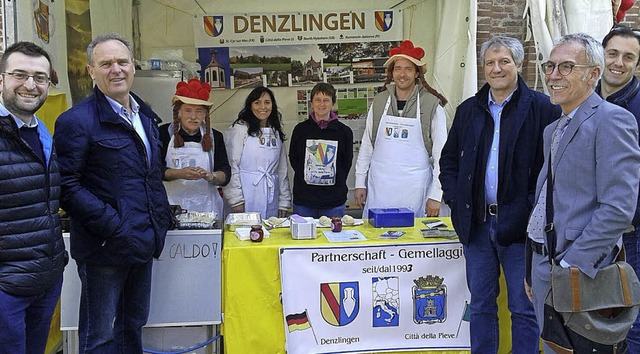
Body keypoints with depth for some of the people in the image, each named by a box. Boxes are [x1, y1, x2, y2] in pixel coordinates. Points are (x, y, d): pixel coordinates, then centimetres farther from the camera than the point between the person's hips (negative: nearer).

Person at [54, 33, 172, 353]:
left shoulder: (145, 116, 12)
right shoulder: (77, 120, -13)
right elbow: (67, 187, -17)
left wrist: (161, 217, 10)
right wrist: (113, 226, -22)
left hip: (143, 243, 7)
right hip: (105, 248, -7)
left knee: (133, 327, 21)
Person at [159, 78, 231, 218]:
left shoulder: (215, 137, 6)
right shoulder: (164, 133, 2)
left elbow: (226, 174, 1)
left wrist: (210, 176, -20)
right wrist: (180, 174, -20)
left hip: (206, 206, 1)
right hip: (173, 205, -1)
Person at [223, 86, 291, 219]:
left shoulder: (276, 133, 15)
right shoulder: (239, 129, -3)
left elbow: (282, 168, 15)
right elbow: (231, 165, -6)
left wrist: (284, 202, 10)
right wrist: (236, 199, -11)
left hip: (271, 198, 5)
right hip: (247, 196, -5)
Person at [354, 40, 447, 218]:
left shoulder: (432, 104, -2)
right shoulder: (379, 101, 7)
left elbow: (440, 153, -2)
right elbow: (366, 145, 13)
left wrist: (435, 195, -6)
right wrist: (360, 183, 9)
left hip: (414, 189, -2)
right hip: (379, 187, 3)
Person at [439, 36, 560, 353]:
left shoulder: (542, 108, -5)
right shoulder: (468, 110, 10)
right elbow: (449, 159, 16)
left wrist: (536, 207, -13)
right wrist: (454, 198, 3)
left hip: (520, 223, -4)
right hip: (477, 223, 5)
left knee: (524, 308, 6)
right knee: (481, 304, 15)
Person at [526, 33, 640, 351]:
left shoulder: (613, 121, -13)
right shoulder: (553, 129, 15)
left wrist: (570, 264, -20)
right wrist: (535, 268, 16)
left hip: (579, 272, -8)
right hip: (544, 265, 8)